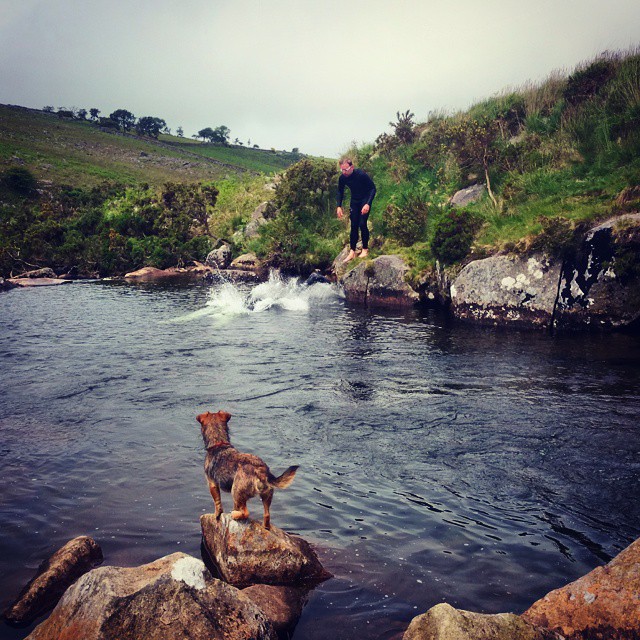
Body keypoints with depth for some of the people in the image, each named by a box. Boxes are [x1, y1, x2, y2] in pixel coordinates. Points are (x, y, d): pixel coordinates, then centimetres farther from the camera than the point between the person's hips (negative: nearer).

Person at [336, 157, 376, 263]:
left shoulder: (361, 174, -27)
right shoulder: (342, 177, -12)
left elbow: (373, 188, -20)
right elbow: (340, 191, 5)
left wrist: (368, 204, -30)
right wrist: (339, 206, -5)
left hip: (365, 200, -4)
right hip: (354, 201, 5)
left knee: (362, 224, -14)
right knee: (354, 225, 1)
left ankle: (365, 249, 1)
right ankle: (352, 252, 4)